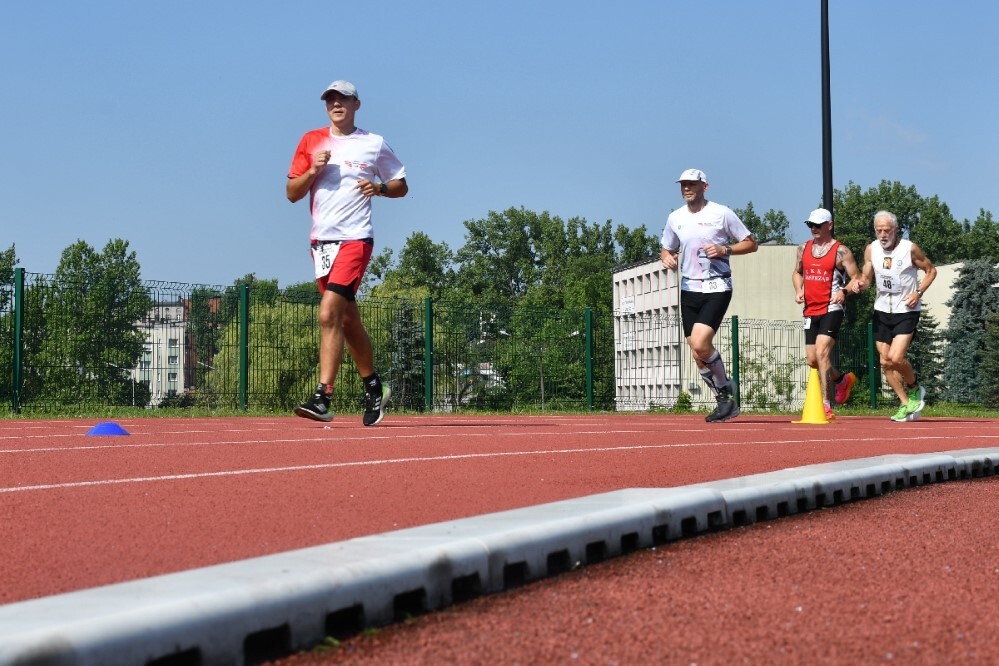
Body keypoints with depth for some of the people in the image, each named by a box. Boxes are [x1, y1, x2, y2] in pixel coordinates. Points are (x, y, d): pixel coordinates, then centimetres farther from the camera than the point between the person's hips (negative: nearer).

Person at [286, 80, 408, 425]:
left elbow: (401, 186, 12)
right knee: (347, 320, 13)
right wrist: (313, 169, -9)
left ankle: (323, 397, -22)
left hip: (355, 238, -5)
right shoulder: (311, 141, 11)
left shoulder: (374, 144, 4)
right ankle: (373, 388, 30)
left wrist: (379, 187, -9)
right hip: (321, 240, 5)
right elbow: (292, 194, 9)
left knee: (329, 314, -20)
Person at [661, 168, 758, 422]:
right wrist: (667, 258, -1)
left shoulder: (722, 213, -3)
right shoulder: (675, 218, 9)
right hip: (689, 289, 5)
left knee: (700, 344, -21)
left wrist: (725, 249, -14)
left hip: (716, 287, -5)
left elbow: (751, 243, 1)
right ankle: (725, 401, 19)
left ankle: (725, 388, 2)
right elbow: (667, 249, 23)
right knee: (698, 353, 4)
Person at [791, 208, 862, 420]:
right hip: (810, 311, 6)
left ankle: (826, 405, -19)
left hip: (831, 309, -6)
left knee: (822, 352, -20)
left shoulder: (841, 251, -5)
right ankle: (843, 379, 39)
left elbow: (857, 278, -4)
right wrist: (798, 290, 8)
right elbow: (797, 272, 27)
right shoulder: (803, 249, 12)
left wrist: (844, 291, -23)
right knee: (812, 360, 10)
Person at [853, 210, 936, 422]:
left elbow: (931, 270, 1)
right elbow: (867, 278, 7)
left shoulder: (910, 249, -10)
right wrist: (861, 284, -17)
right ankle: (907, 404, 17)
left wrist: (918, 293, -12)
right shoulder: (871, 249, 0)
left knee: (896, 358, -18)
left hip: (906, 311, -5)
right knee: (885, 362, 4)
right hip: (882, 310, 5)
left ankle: (914, 388, 11)